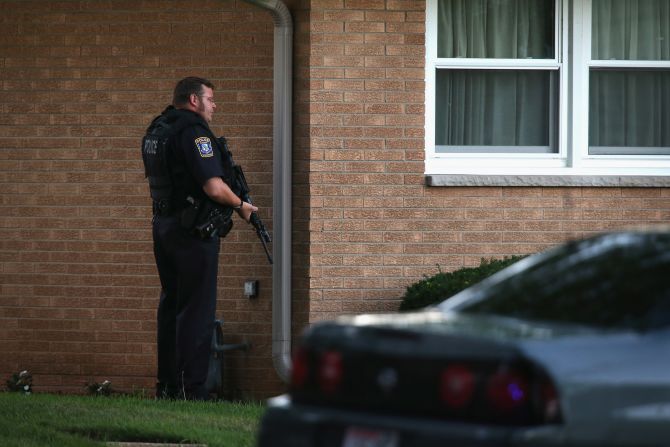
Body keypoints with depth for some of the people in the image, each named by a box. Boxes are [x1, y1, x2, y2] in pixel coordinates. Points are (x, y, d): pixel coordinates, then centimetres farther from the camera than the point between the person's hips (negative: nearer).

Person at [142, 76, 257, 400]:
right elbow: (214, 187, -22)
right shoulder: (193, 131, -15)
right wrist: (241, 206, -4)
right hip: (193, 230, -9)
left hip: (164, 227, 9)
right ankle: (191, 389, -6)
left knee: (171, 305, 15)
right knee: (197, 310, -5)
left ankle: (167, 385, 18)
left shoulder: (155, 131, 13)